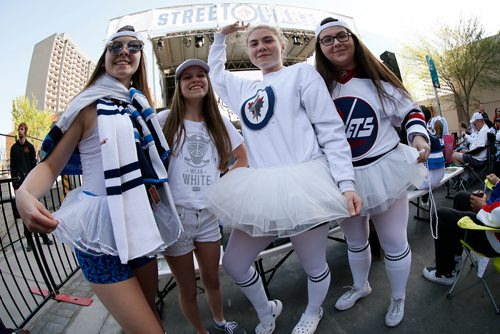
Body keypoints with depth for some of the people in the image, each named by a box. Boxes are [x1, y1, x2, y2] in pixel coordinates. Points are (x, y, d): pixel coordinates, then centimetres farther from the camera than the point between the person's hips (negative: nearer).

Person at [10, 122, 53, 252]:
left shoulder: (30, 147, 7)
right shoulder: (14, 148, 9)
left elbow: (34, 165, 3)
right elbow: (12, 167, 7)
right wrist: (14, 184, -2)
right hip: (20, 182, 1)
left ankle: (44, 236, 8)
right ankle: (29, 241, 8)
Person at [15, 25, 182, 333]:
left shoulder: (141, 107, 12)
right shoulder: (90, 106, -5)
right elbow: (52, 164, -9)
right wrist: (24, 194, -27)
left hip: (140, 221, 6)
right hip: (102, 227, -6)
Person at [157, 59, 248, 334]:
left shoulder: (219, 123, 5)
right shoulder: (165, 121, -5)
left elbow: (243, 157, 15)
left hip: (209, 215, 3)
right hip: (175, 215, -2)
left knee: (212, 280, 20)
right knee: (188, 289, 13)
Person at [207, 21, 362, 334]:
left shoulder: (302, 72, 3)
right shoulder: (245, 88, 19)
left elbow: (332, 131, -4)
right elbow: (215, 74, 40)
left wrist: (346, 183, -13)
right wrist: (220, 36, 32)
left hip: (303, 186, -5)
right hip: (260, 191, 6)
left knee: (314, 266, 12)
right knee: (233, 264, 12)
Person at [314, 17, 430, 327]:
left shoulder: (377, 78, -4)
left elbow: (409, 110, 3)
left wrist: (419, 135, -15)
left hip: (385, 171, -1)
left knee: (394, 244, 11)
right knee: (355, 241, 21)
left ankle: (398, 298, 40)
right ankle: (361, 286, 50)